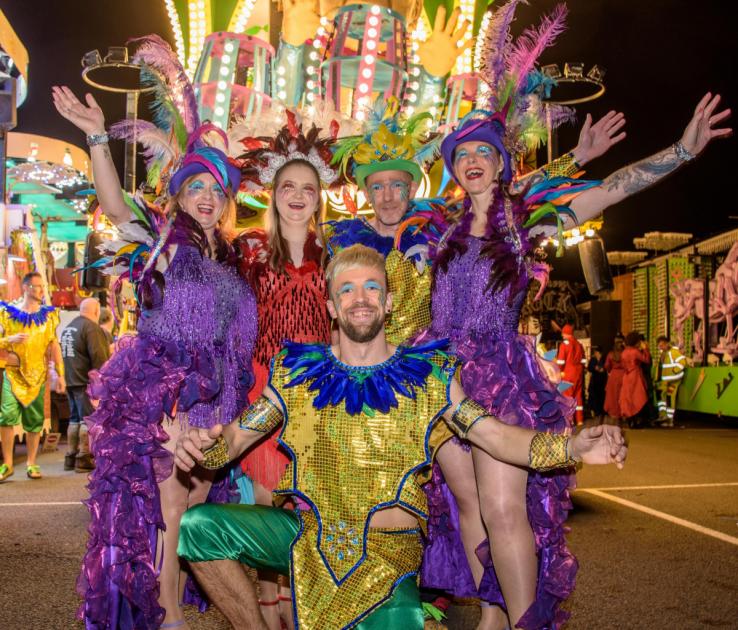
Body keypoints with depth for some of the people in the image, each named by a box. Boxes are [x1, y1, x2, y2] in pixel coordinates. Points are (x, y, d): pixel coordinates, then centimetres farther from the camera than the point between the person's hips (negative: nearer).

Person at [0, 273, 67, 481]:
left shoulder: (48, 315, 9)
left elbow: (54, 346, 9)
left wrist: (60, 374, 4)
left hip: (38, 375, 2)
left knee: (34, 422, 5)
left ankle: (31, 463, 17)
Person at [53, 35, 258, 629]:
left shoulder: (230, 256, 15)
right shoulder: (161, 236, 1)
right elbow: (113, 202, -15)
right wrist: (98, 137, -25)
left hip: (213, 392, 5)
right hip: (159, 385, -5)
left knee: (196, 501, 9)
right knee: (165, 504, -5)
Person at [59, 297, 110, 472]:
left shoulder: (68, 328, 17)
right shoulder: (92, 327, -13)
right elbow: (99, 357, -19)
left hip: (71, 381, 9)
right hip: (87, 381, -9)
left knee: (75, 418, 14)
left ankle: (71, 457, 17)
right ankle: (84, 459, -5)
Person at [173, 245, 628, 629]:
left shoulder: (428, 375, 1)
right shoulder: (296, 372, 3)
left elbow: (497, 436, -3)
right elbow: (237, 437, 2)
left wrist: (572, 446, -19)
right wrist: (204, 444, -22)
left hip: (387, 554, -2)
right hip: (308, 535, 2)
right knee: (199, 526, -17)